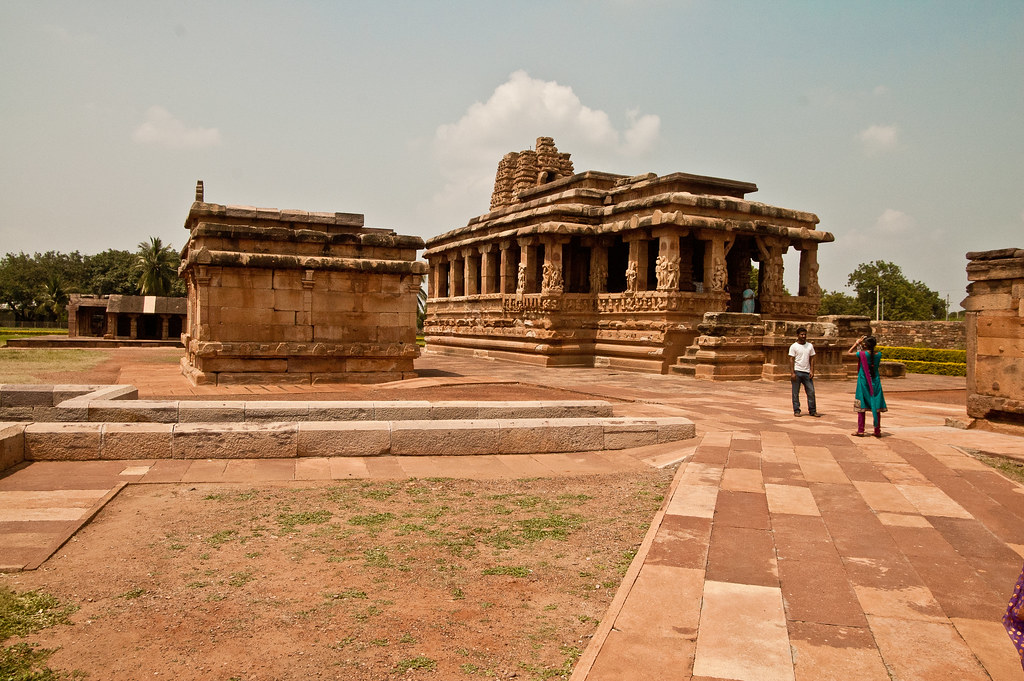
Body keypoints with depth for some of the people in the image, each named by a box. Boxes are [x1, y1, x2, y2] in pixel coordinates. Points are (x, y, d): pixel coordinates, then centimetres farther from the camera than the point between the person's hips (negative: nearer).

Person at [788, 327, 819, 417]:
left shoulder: (810, 346, 11)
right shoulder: (793, 346, 0)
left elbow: (811, 359, 12)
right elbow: (791, 360, -3)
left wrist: (812, 371, 1)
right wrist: (792, 373, -11)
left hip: (807, 372, 3)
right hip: (797, 372, -3)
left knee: (811, 392, 1)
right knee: (795, 393, 0)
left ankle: (812, 410, 8)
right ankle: (796, 411, 7)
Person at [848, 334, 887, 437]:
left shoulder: (862, 354, -13)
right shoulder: (878, 355, -3)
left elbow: (848, 353, 2)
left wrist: (857, 343, 7)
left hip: (863, 383, -3)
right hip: (875, 384, 3)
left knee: (861, 408, 5)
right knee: (876, 407, 8)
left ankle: (860, 431, 7)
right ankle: (877, 431, 11)